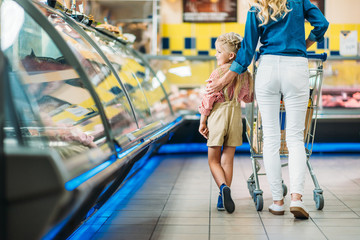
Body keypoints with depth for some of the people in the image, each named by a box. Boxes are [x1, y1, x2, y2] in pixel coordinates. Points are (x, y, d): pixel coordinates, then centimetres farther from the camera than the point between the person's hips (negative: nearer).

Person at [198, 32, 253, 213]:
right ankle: (223, 198, 10)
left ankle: (223, 187, -18)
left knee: (213, 160, 7)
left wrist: (202, 121, -5)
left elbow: (209, 98, -11)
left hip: (218, 116, -4)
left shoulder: (218, 73, -12)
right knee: (228, 160, 10)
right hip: (236, 116, 4)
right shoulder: (245, 75, 3)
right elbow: (248, 98, 14)